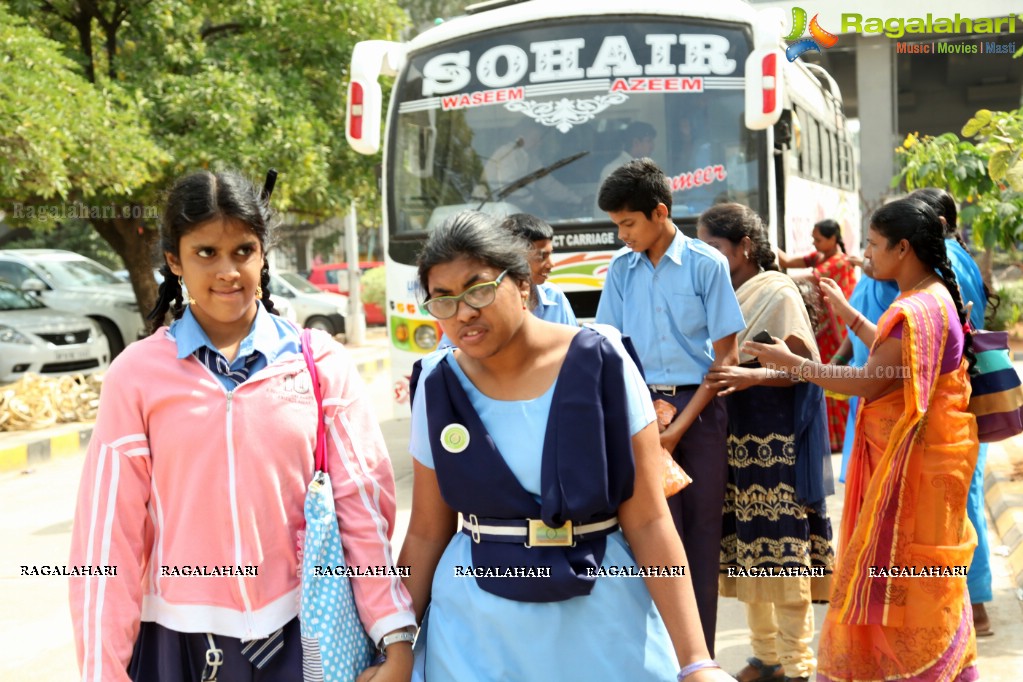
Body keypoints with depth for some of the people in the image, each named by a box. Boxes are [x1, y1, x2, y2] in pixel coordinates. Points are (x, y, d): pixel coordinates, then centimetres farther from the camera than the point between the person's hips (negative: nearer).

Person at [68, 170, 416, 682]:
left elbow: (362, 497, -3)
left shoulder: (319, 361, -1)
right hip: (179, 638, 0)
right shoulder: (137, 373, -3)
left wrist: (395, 636, -9)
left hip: (300, 631, 0)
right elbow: (110, 528, -3)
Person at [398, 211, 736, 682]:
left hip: (604, 622, -1)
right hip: (475, 627, 2)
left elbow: (648, 522, -9)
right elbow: (427, 533, 5)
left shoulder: (600, 367, -10)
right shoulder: (439, 388, -2)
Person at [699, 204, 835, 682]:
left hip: (775, 442, -7)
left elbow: (805, 366, -14)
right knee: (747, 547, 10)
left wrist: (751, 376, -30)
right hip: (734, 440, 7)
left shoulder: (777, 293, -8)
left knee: (781, 550, -5)